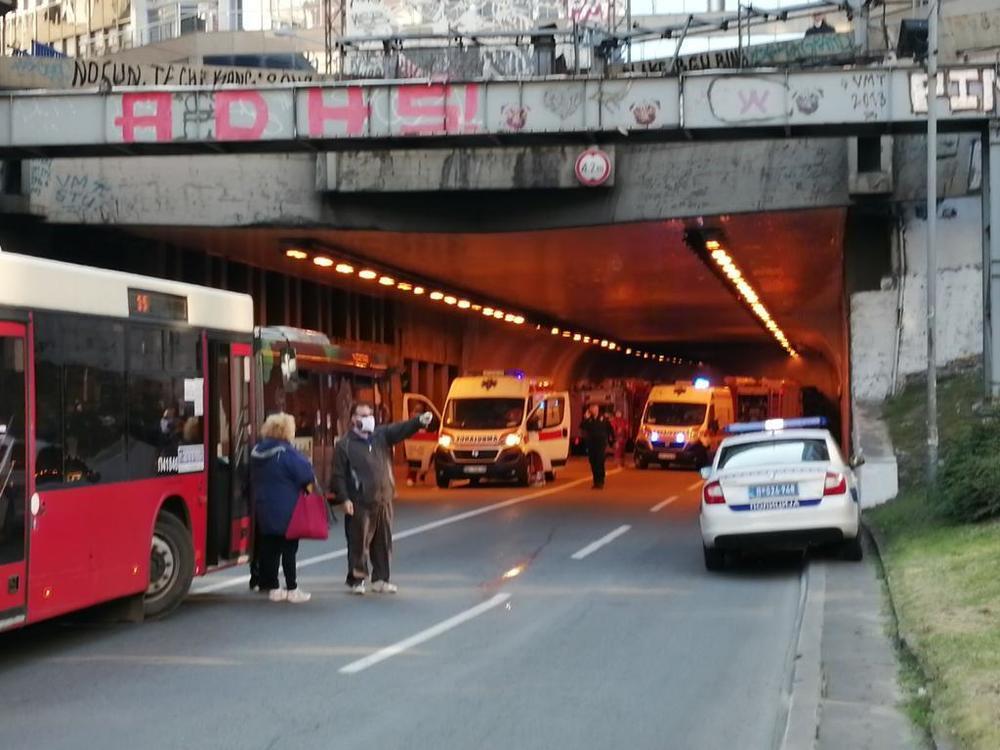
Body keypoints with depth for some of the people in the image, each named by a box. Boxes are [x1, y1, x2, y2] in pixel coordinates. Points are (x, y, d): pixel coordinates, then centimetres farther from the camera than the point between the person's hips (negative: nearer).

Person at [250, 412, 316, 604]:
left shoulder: (257, 452, 7)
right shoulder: (286, 452, -17)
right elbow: (305, 473, -19)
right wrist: (309, 484, 2)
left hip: (264, 508, 7)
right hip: (286, 510, -7)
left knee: (269, 547, 10)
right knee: (289, 548, -1)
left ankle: (273, 588, 15)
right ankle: (292, 590, 2)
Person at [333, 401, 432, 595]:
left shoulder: (382, 435, 8)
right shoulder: (344, 445, -4)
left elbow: (402, 429, -8)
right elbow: (339, 475, -6)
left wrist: (419, 421, -27)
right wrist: (344, 499, -14)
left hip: (383, 500, 5)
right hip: (360, 504, -5)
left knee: (383, 543, 9)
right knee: (359, 542, -2)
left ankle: (380, 580, 18)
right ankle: (356, 580, 10)